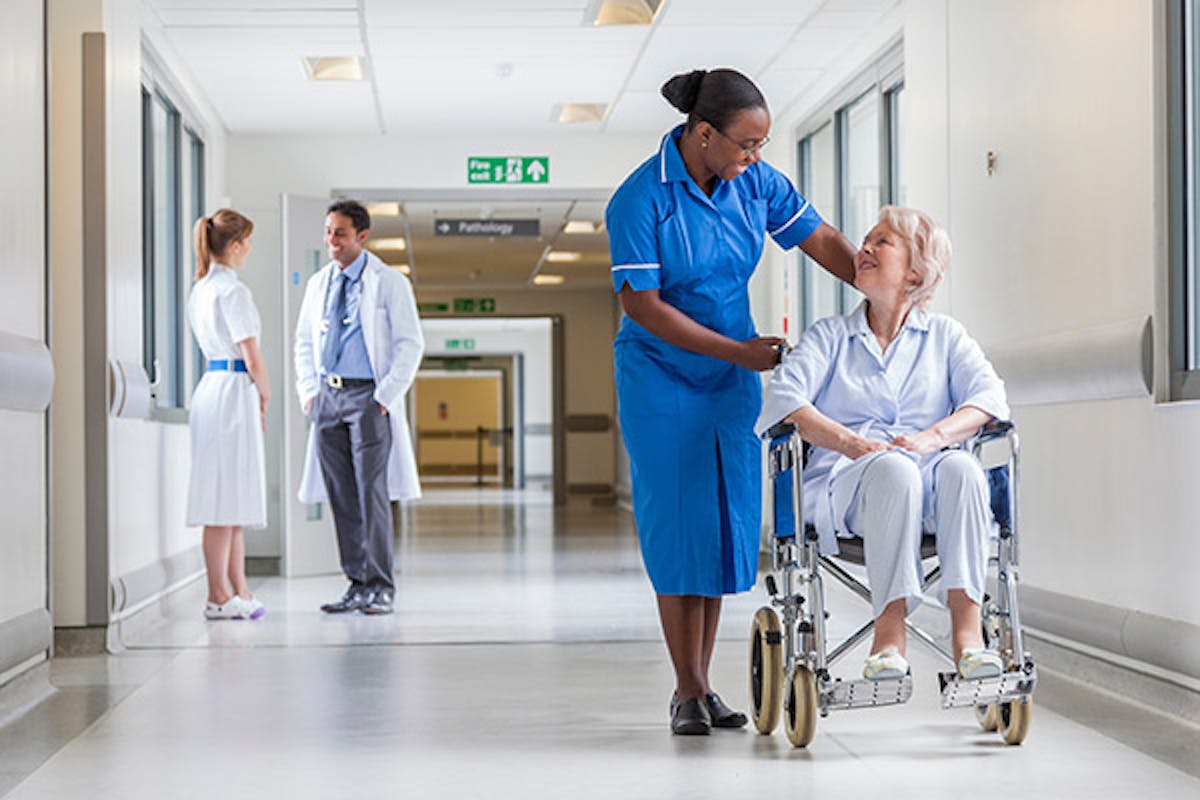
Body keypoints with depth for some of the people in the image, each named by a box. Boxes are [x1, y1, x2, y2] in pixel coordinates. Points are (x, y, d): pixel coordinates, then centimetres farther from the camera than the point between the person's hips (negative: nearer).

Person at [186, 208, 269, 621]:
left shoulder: (200, 289, 15)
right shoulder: (232, 291, -13)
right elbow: (252, 358, -16)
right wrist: (265, 393, 3)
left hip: (212, 386, 9)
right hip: (234, 390, -9)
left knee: (234, 498, 13)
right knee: (227, 497, -5)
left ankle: (238, 591, 18)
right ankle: (219, 597, -1)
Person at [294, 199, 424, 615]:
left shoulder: (389, 282, -2)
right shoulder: (318, 284, 13)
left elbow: (410, 344, -4)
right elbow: (304, 342, 21)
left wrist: (386, 395, -11)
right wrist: (308, 391, 8)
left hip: (369, 397, -5)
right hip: (328, 398, 5)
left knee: (372, 491, -8)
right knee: (341, 496, 5)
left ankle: (380, 588, -3)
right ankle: (357, 584, 11)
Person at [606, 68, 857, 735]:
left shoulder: (755, 182, -4)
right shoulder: (641, 200, -19)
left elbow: (821, 240, 4)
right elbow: (641, 305, -19)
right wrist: (738, 350, -21)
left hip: (734, 378, 5)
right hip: (662, 379, -5)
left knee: (727, 524, 5)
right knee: (678, 527, -5)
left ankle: (704, 684, 13)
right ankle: (687, 691, 3)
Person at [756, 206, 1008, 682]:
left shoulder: (945, 335, 22)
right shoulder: (829, 336, 21)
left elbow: (989, 395, 3)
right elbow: (783, 396, 1)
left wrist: (934, 436, -18)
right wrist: (849, 442, -17)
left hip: (930, 487, 1)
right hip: (847, 482, -1)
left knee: (960, 466, -33)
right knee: (893, 469, -36)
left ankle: (966, 630, -41)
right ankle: (889, 635, -43)